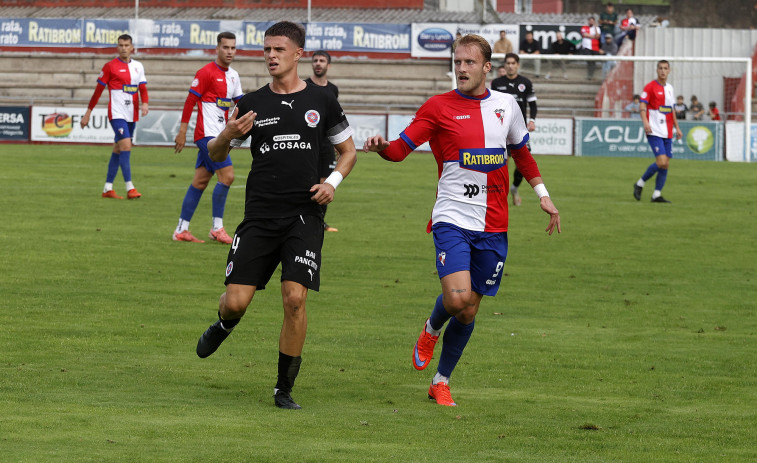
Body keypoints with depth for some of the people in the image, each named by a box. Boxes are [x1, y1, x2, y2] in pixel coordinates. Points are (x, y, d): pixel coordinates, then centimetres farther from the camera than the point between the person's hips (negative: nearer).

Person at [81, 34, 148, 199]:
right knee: (126, 145, -18)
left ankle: (108, 188, 17)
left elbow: (143, 88, 10)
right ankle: (130, 188, -21)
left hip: (132, 115, 6)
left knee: (118, 150, 10)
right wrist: (88, 113, 2)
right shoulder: (110, 66, -3)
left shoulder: (138, 66, 12)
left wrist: (145, 103, -12)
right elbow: (98, 90, 0)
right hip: (117, 113, -6)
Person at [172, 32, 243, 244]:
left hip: (218, 136, 8)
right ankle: (217, 227, -8)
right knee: (227, 175, -15)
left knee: (200, 181, 8)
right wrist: (182, 131, -13)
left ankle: (181, 230, 11)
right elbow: (190, 101, -11)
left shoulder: (233, 75, 14)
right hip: (207, 134, -8)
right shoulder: (206, 73, -10)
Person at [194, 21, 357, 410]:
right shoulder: (251, 104, 6)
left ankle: (284, 390, 0)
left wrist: (333, 181, -2)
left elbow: (348, 150, 17)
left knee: (295, 298, -14)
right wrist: (227, 135, -11)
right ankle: (223, 326, 34)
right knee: (236, 301, -6)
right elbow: (214, 155, 12)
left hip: (304, 217, -1)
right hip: (260, 216, 1)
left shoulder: (321, 101, 5)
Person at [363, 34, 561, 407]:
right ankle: (431, 330, 12)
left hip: (492, 228, 4)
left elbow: (522, 152, 26)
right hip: (452, 219, -3)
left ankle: (441, 382, 22)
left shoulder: (506, 106, 9)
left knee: (469, 310, 5)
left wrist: (543, 194, 21)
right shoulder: (439, 107, -2)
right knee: (457, 296, -23)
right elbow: (401, 148, -8)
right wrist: (381, 147, -30)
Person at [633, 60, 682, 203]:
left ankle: (657, 194, 7)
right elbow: (643, 107, -11)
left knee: (666, 164, 1)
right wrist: (645, 122, -27)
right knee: (661, 162, -17)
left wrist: (677, 128, 20)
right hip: (654, 132, -7)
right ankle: (640, 184, 1)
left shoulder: (669, 88, 15)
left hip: (667, 133, 7)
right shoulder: (650, 87, -5)